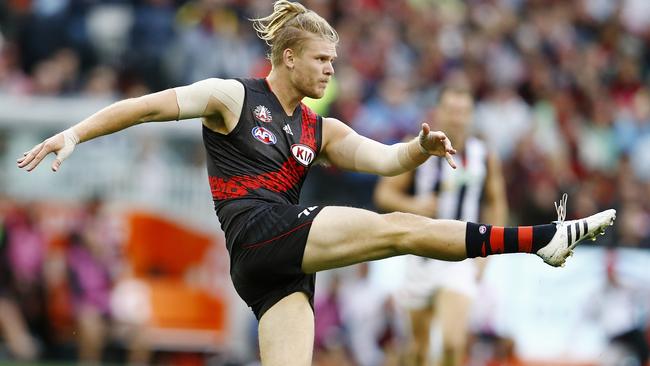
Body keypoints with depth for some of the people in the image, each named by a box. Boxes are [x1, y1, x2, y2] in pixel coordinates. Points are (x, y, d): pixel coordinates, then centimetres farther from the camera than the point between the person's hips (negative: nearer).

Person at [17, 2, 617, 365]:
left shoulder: (320, 131, 20)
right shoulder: (233, 98, 4)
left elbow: (383, 159, 9)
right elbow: (150, 106, 1)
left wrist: (420, 149, -12)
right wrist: (75, 134, -8)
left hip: (285, 266, 7)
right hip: (259, 235, -7)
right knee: (398, 230, -16)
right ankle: (543, 238, -20)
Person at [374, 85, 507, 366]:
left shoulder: (484, 157, 0)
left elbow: (496, 203, 13)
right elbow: (384, 193, -2)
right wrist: (413, 206, -22)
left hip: (461, 258, -1)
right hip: (422, 255, 1)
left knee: (453, 343, -18)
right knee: (419, 340, 12)